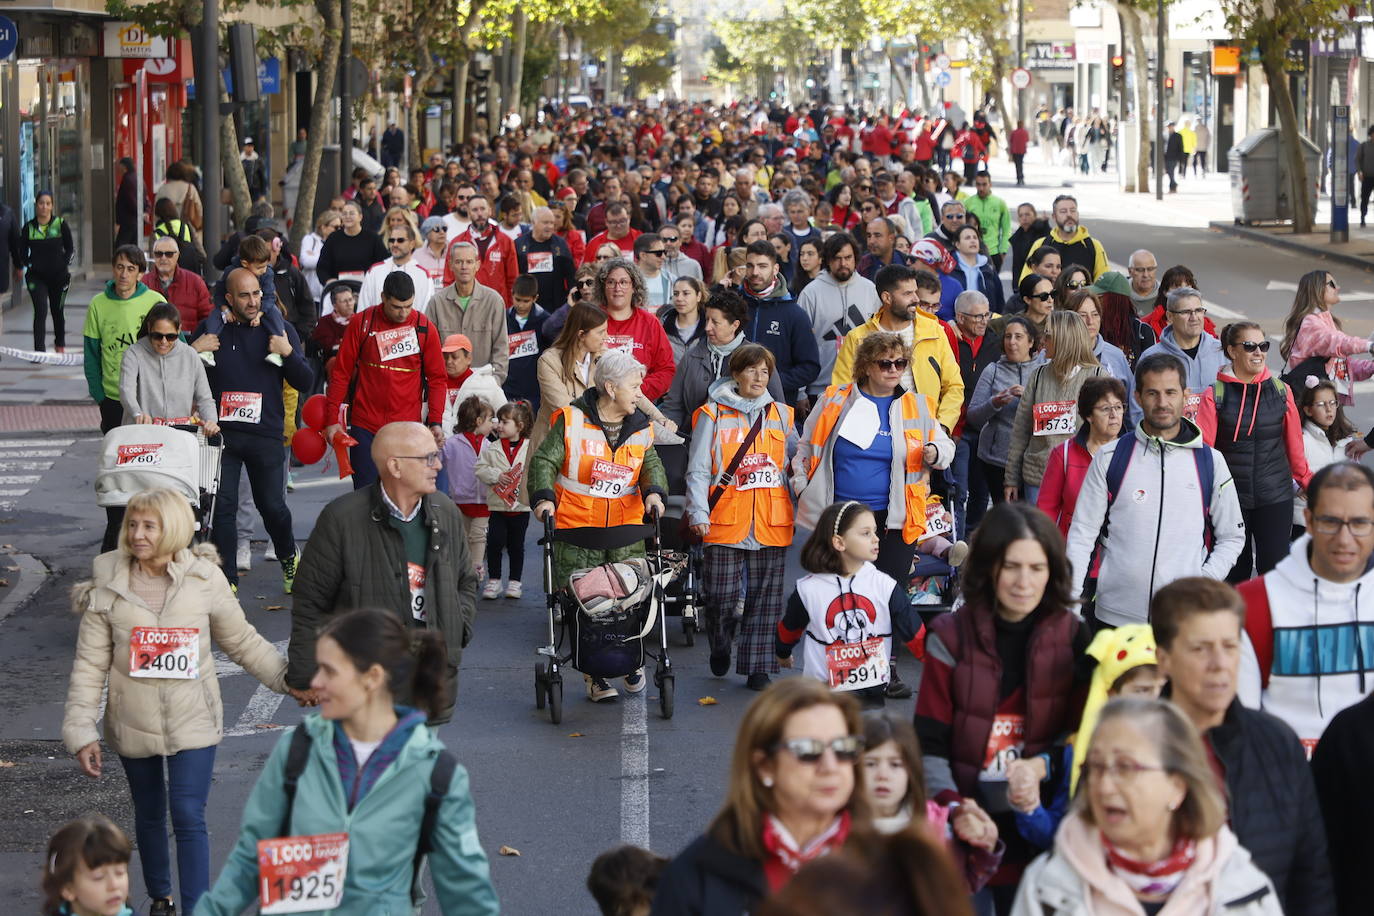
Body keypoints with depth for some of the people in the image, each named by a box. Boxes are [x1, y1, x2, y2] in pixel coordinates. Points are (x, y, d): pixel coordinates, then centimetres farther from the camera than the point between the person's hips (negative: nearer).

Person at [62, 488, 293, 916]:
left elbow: (242, 642, 5)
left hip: (192, 722, -2)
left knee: (189, 817, -10)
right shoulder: (108, 586, -6)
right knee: (149, 815, 17)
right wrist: (80, 730, -8)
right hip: (134, 724, 2)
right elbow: (90, 664, -4)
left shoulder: (204, 579, -7)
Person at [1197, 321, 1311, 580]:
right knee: (1234, 571, 7)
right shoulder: (1215, 395, -3)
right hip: (1230, 497, -1)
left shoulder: (1281, 391, 3)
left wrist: (1306, 481, 19)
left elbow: (1294, 443, 13)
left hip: (1275, 497, 1)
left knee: (1274, 569, -2)